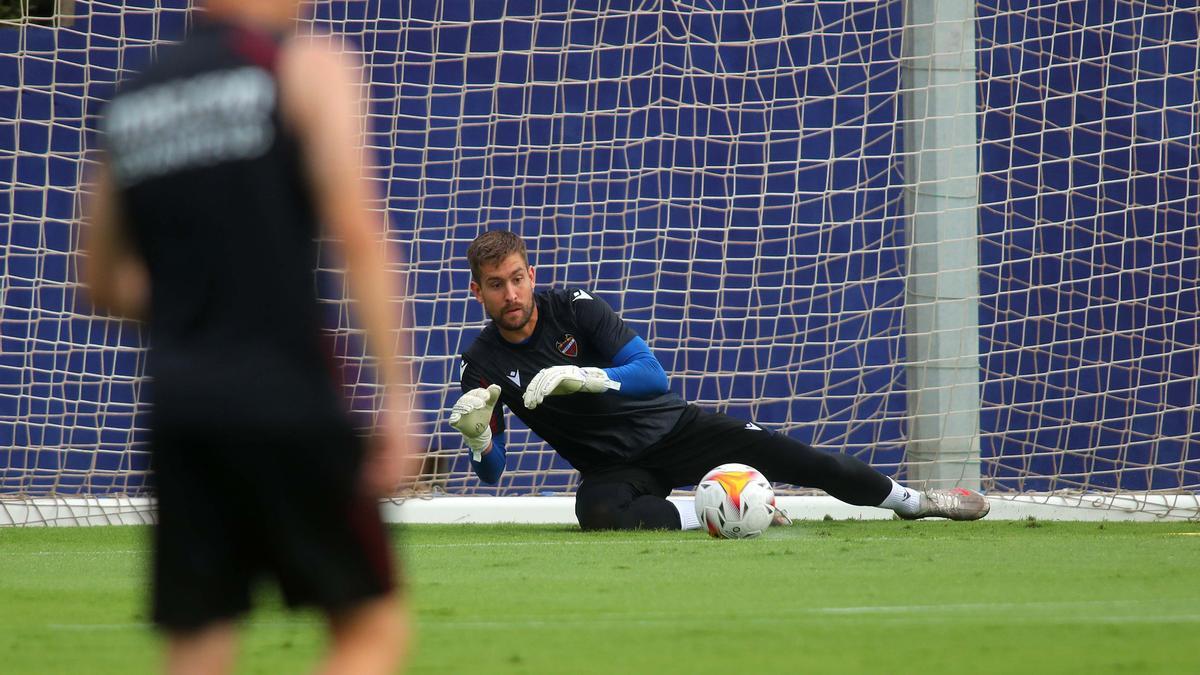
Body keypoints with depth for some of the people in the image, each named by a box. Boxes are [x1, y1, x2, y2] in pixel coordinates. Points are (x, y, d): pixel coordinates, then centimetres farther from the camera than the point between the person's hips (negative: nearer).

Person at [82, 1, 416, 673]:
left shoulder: (129, 99, 14)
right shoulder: (307, 69, -1)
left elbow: (105, 285, 21)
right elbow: (359, 236, -11)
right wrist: (397, 393, -12)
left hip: (178, 399, 5)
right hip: (285, 396, -5)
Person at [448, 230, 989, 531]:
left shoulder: (572, 307, -14)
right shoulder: (482, 365, -9)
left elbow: (653, 375, -21)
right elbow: (493, 472, -8)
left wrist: (579, 377, -37)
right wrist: (477, 435, -31)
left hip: (671, 428, 0)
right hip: (613, 469, 0)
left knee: (797, 459, -11)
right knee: (597, 513, -38)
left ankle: (909, 500, 12)